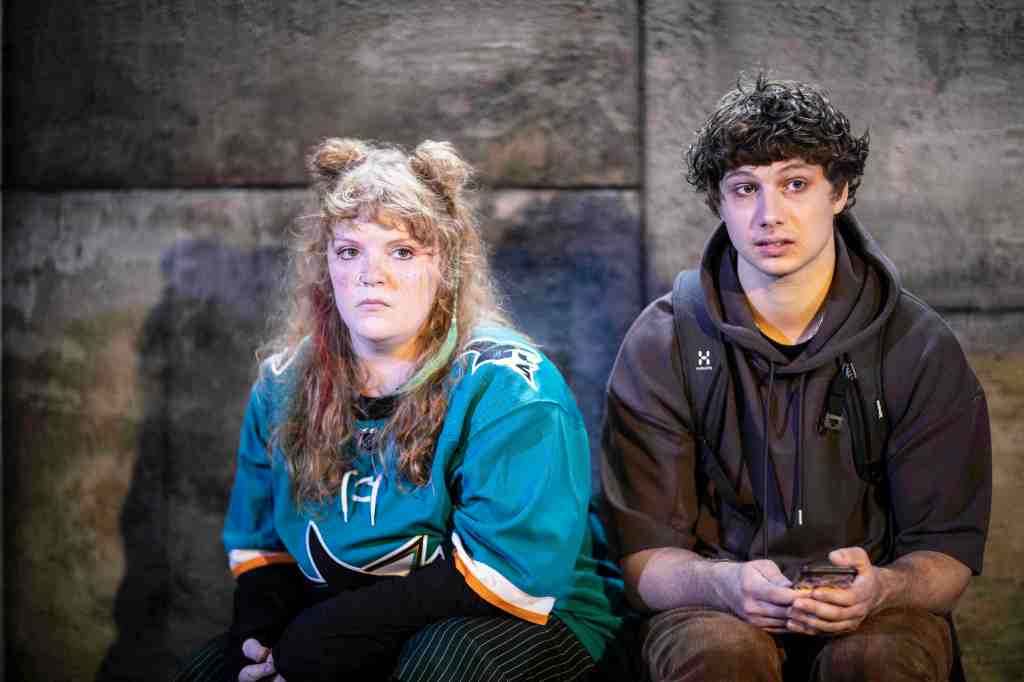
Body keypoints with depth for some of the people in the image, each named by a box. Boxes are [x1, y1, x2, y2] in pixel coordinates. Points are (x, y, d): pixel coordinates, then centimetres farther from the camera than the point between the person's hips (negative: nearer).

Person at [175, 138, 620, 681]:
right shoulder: (284, 383, 3)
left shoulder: (505, 387, -17)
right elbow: (258, 544, 12)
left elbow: (506, 573, -24)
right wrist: (260, 636, -11)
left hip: (517, 619, -4)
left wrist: (331, 636, -25)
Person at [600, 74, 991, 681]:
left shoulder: (921, 349, -2)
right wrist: (725, 583, -27)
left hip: (869, 613, 1)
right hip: (716, 608, 0)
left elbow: (948, 549, -1)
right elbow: (644, 553, -5)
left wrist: (881, 588, -25)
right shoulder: (661, 347, -3)